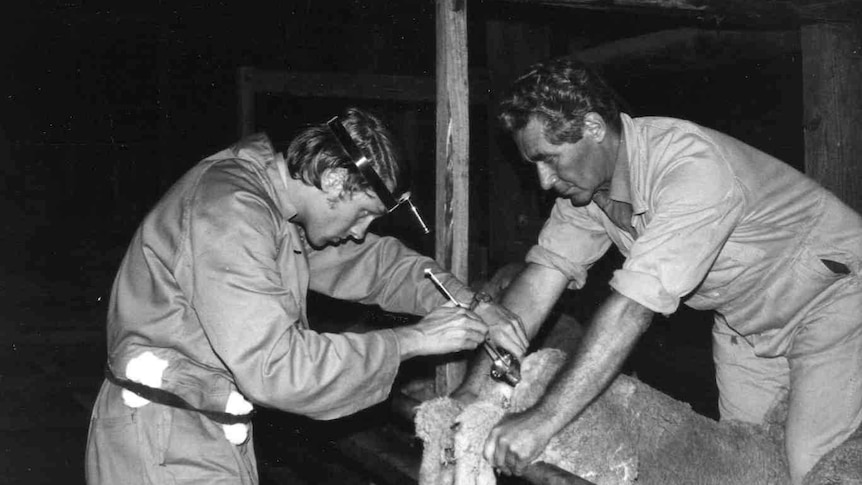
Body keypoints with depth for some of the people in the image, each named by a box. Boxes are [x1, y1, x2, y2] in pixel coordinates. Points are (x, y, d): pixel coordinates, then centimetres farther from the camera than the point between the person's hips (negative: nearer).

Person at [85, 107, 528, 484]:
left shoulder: (277, 199, 3)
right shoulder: (229, 209, -25)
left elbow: (372, 260, 13)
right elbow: (275, 367, -30)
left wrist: (470, 305, 0)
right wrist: (413, 340, -23)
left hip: (216, 430, 9)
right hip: (163, 446, -9)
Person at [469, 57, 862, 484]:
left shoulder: (691, 165, -37)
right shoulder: (583, 178, -12)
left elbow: (636, 304, -43)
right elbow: (543, 275, -14)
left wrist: (544, 420, -45)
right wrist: (472, 391, -22)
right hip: (744, 321, 7)